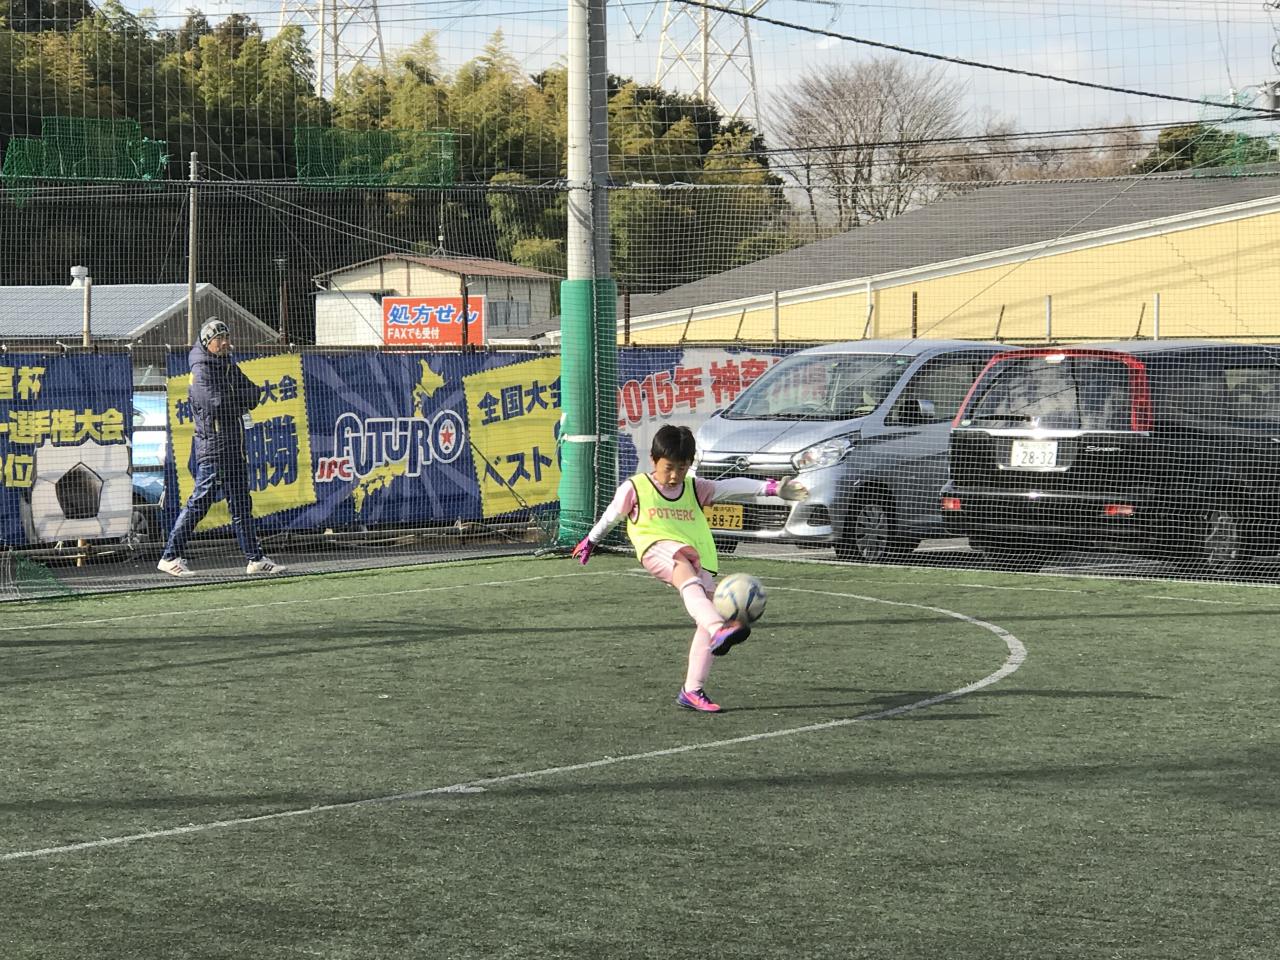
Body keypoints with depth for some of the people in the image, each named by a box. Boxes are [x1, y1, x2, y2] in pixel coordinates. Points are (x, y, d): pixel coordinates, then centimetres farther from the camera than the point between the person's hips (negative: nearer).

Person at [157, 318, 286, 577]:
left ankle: (255, 558, 16)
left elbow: (253, 394, 6)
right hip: (213, 443, -9)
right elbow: (216, 402, -24)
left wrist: (232, 399, -12)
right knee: (201, 500, -8)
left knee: (241, 502, 11)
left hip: (234, 444, 9)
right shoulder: (202, 370, -10)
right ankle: (170, 556, -4)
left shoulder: (229, 366, 15)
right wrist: (242, 396, -9)